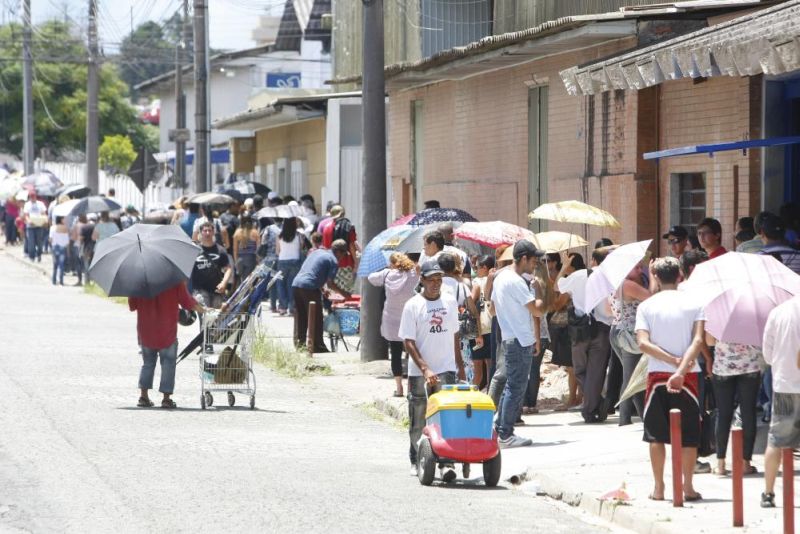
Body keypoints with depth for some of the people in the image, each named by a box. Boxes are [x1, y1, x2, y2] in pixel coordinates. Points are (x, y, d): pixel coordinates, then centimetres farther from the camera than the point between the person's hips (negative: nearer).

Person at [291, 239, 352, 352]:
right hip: (310, 287, -7)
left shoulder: (317, 252, 23)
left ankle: (299, 344, 16)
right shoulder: (333, 261, 0)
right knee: (316, 319, 1)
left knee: (300, 318, 14)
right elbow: (330, 283, -5)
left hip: (296, 284, 7)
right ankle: (317, 346, 3)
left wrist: (321, 289, 33)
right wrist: (343, 292, 11)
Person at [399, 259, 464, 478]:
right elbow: (408, 342, -9)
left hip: (446, 369, 2)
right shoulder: (413, 305, -6)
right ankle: (416, 462, 22)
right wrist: (425, 369, -18)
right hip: (419, 372, -2)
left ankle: (447, 463, -14)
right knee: (418, 421, 7)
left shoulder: (450, 302, 7)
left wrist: (460, 366, 17)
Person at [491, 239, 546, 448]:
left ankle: (500, 429, 18)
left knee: (511, 386, 16)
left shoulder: (500, 277, 12)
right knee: (516, 388, -6)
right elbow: (537, 310, -20)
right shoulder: (516, 282, -18)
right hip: (521, 342, -10)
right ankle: (506, 435, -5)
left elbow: (493, 308, 22)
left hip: (510, 337, 10)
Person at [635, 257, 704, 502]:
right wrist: (681, 368, -21)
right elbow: (698, 340, -14)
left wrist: (673, 360, -13)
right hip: (687, 378, 0)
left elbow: (643, 342, -11)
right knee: (688, 433, 6)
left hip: (657, 375, 0)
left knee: (656, 434, 8)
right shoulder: (693, 305, 1)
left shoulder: (646, 306, 1)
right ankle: (688, 487, 2)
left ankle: (658, 488, 6)